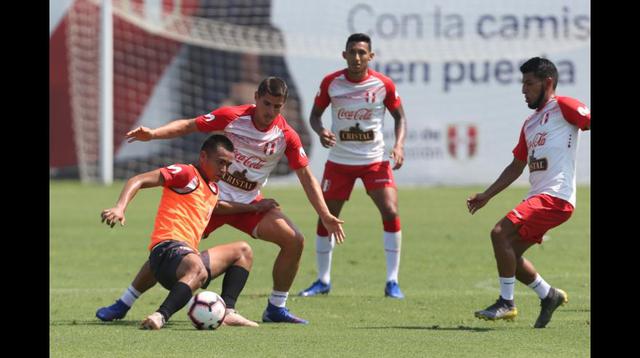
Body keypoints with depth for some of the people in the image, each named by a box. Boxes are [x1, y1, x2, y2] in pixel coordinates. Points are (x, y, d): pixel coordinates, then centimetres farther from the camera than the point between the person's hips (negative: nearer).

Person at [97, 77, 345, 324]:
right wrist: (152, 134, -24)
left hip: (249, 202, 3)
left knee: (295, 241, -12)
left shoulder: (286, 136, -8)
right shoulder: (232, 117, -14)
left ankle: (276, 308, 3)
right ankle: (123, 305, 1)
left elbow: (306, 176, -1)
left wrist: (325, 216, -7)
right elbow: (189, 125, -8)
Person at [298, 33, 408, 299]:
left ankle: (392, 282, -7)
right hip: (339, 161, 1)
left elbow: (399, 117, 5)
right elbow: (315, 114, 5)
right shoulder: (331, 83, -6)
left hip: (374, 160, -1)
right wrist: (321, 131, -17)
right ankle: (323, 280, 20)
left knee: (391, 212, -15)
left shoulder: (383, 85, -8)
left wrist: (399, 145, -12)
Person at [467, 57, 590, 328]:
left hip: (555, 196, -9)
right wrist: (486, 196, 24)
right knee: (510, 254, 9)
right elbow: (517, 166, 27)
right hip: (538, 197, 9)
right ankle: (549, 295, 24)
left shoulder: (563, 107, -2)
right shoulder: (530, 124, 22)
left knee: (500, 233, -20)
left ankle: (506, 303, -13)